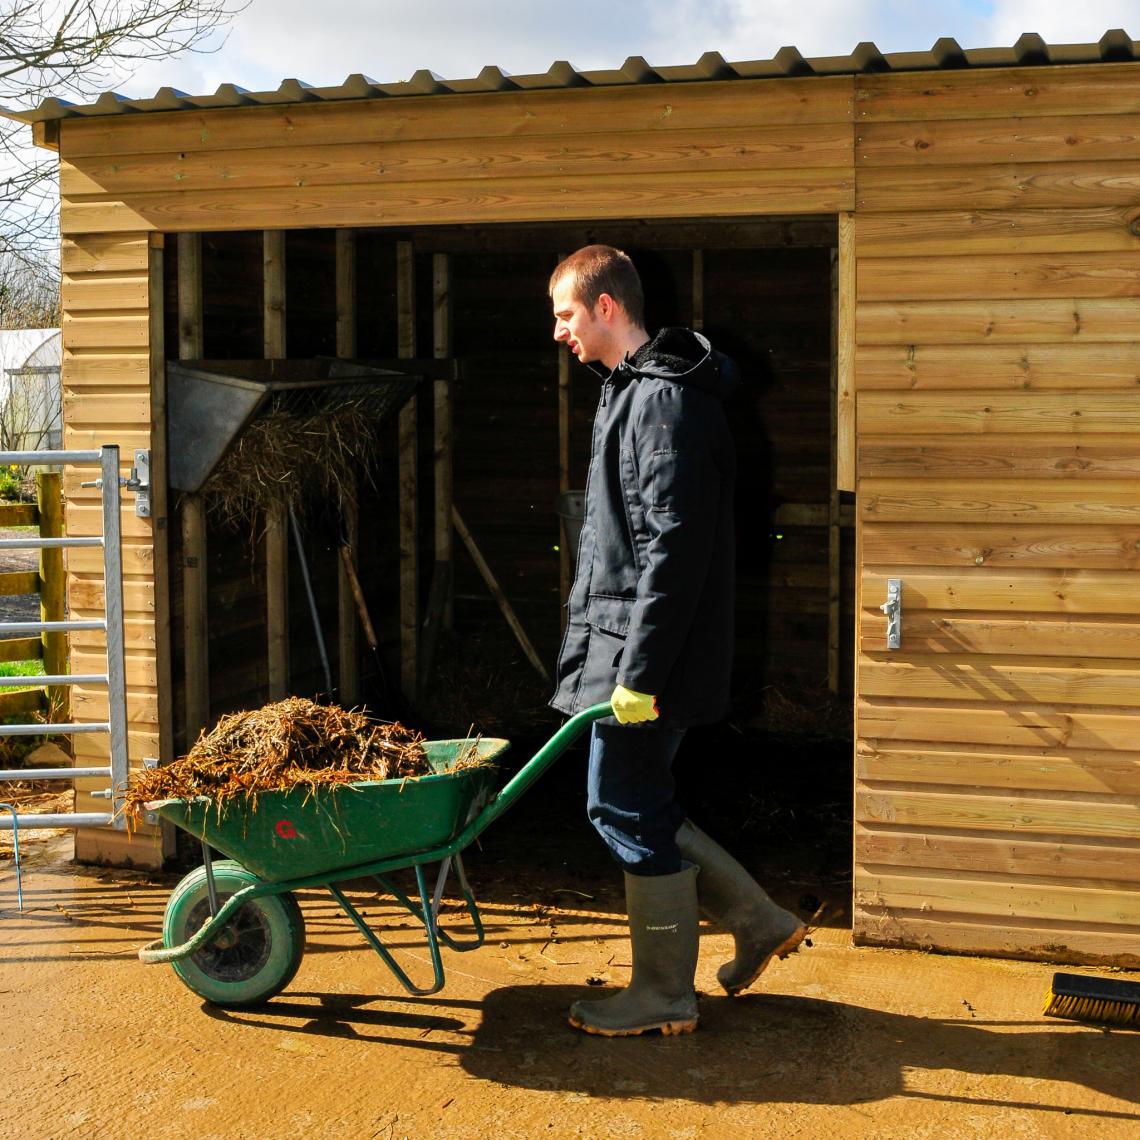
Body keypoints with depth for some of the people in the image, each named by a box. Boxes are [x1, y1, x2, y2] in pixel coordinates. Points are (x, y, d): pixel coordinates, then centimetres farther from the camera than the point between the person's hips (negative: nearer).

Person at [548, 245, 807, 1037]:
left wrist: (639, 672, -24)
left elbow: (675, 549, -24)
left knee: (632, 813, 0)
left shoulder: (665, 401, -17)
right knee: (631, 806, 16)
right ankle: (760, 921, 27)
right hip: (621, 647, 10)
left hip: (648, 655, -10)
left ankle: (664, 995, 15)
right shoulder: (632, 392, 16)